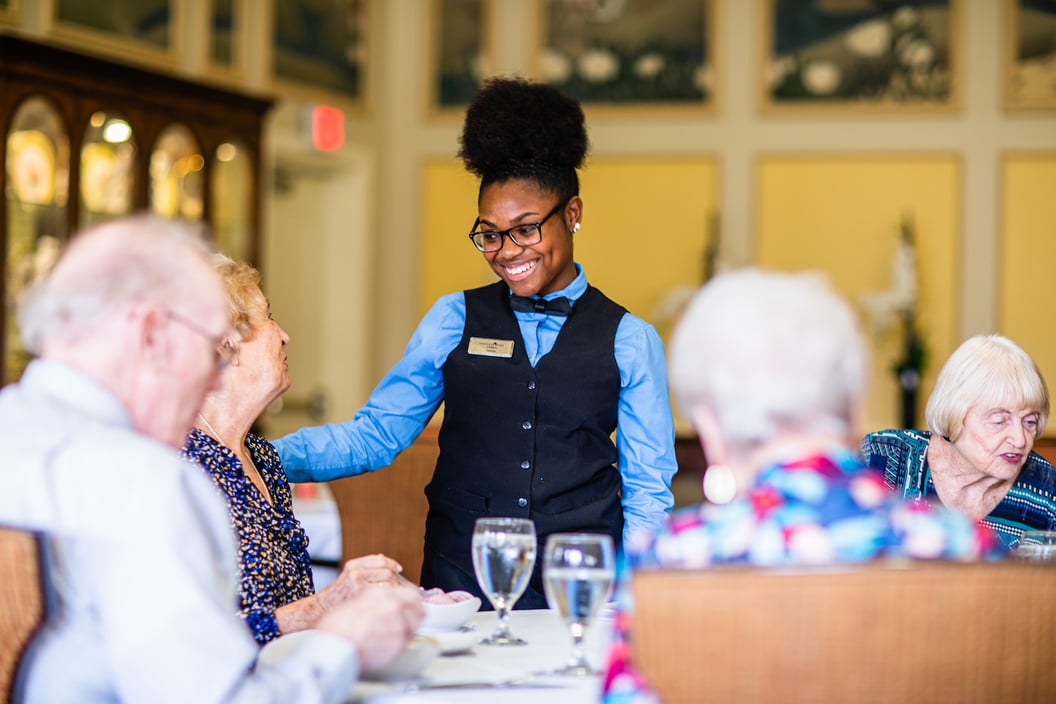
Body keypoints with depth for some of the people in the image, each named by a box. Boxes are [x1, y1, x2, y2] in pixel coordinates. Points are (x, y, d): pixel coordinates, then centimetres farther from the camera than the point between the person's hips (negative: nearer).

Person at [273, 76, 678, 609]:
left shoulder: (630, 341, 8)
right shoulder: (454, 321, 11)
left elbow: (647, 490, 8)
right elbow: (374, 434, 9)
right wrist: (261, 459, -6)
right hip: (460, 581, 1)